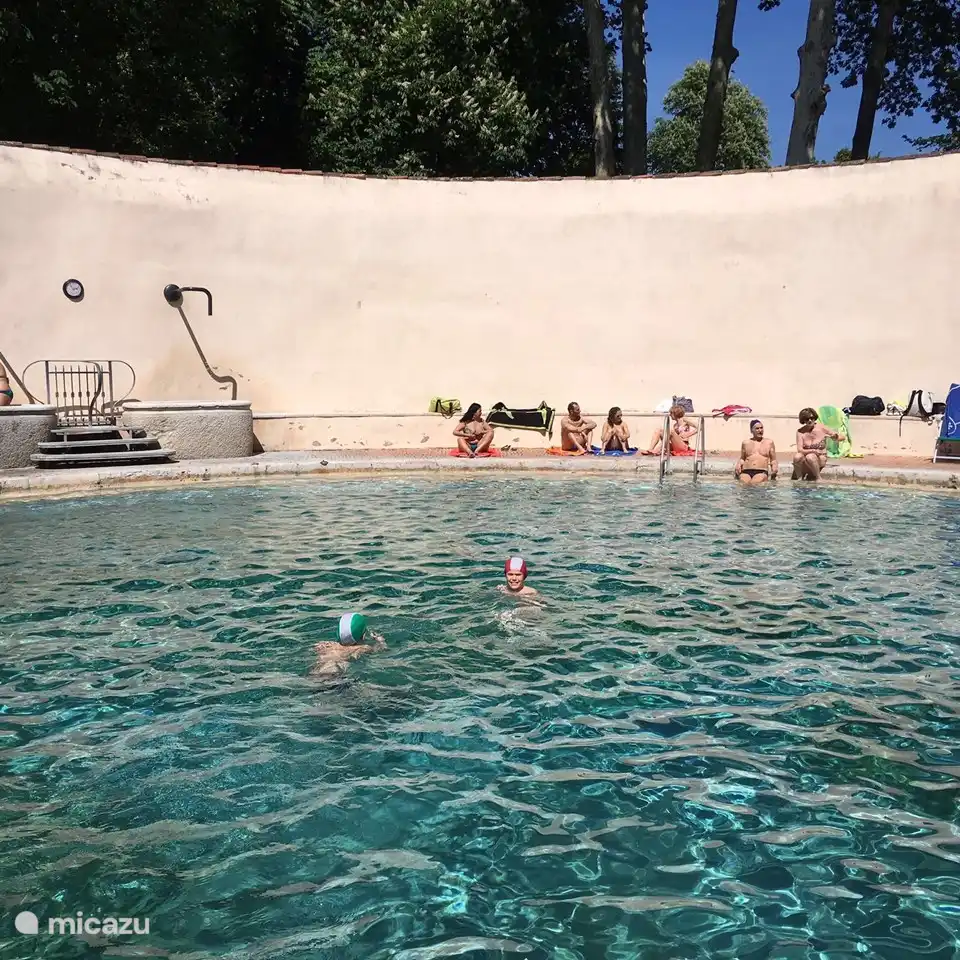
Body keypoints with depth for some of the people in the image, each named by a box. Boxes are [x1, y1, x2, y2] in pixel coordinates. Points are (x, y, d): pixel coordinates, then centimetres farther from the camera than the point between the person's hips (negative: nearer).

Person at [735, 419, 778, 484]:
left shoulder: (769, 442, 17)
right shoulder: (746, 443, 19)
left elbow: (773, 460, 20)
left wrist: (774, 468, -2)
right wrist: (738, 466, 6)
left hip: (761, 472, -1)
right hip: (745, 472, 1)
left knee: (754, 484, -33)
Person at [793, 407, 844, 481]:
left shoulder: (821, 428, -9)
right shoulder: (800, 432, -7)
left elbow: (843, 437, -5)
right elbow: (800, 450, -14)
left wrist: (835, 437, -28)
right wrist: (813, 451, -30)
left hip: (820, 459, -1)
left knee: (810, 457, -35)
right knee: (797, 457, -32)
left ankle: (818, 478, -12)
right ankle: (799, 478, -9)